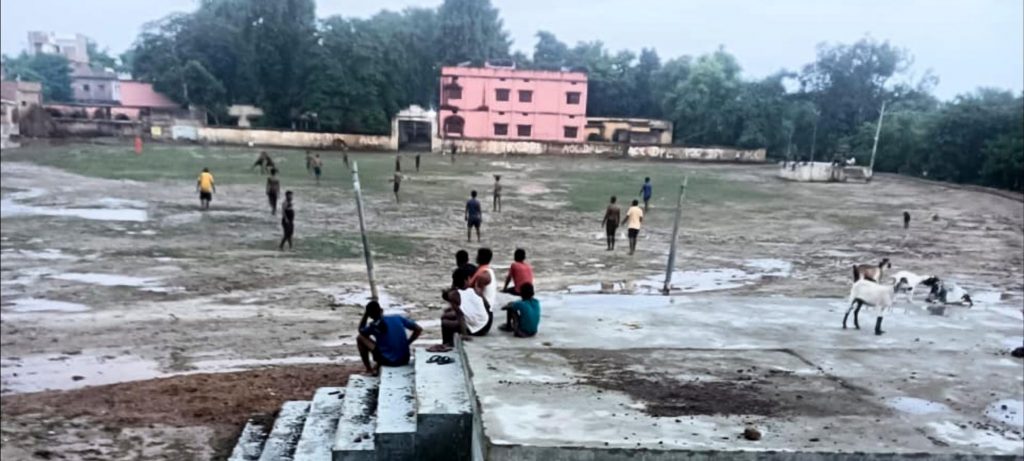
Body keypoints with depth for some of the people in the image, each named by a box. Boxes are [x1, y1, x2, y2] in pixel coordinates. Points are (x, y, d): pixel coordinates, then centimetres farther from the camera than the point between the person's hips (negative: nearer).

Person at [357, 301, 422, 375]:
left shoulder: (375, 325, -12)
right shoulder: (397, 317, 1)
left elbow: (360, 331, 8)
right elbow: (419, 330, 3)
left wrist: (365, 315, 7)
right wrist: (406, 343, 9)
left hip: (388, 361, -5)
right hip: (405, 360, 6)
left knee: (360, 338, 8)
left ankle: (369, 370, 16)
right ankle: (377, 368, 36)